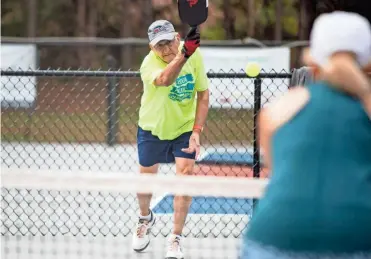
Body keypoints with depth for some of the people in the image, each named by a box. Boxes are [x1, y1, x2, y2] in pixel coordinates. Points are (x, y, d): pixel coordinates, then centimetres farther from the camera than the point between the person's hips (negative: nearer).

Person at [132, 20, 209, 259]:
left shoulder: (195, 55, -19)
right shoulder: (149, 64, -30)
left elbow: (203, 94, -9)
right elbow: (165, 80, -54)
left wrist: (197, 130, -18)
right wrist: (184, 55, -73)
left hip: (184, 128, 1)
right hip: (152, 130, -1)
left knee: (186, 174, -17)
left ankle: (176, 238, -5)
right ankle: (146, 218, 48)